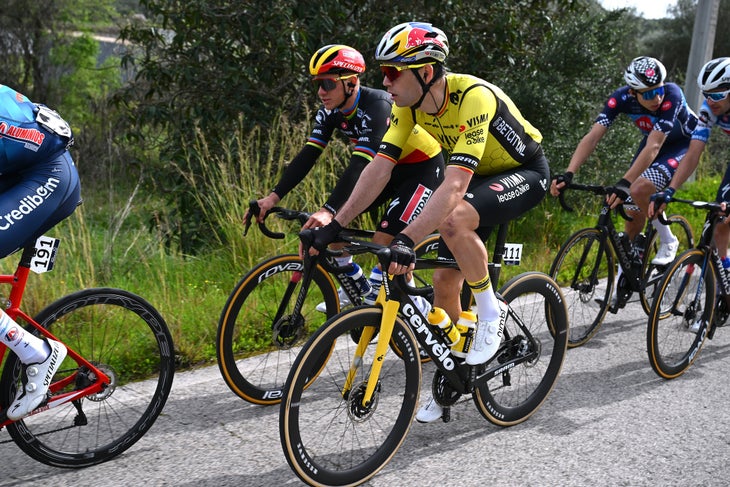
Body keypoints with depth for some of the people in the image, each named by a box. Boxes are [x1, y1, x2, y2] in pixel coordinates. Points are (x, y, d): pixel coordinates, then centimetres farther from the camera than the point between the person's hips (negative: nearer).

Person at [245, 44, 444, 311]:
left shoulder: (375, 106, -31)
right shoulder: (331, 111, -8)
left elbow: (360, 164, -41)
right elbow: (308, 156, -13)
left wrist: (328, 210, -51)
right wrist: (273, 197, -23)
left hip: (423, 166, -8)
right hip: (389, 166, 8)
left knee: (384, 240, -20)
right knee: (336, 219, -3)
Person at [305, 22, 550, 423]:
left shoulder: (473, 96, -35)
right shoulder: (409, 106, -14)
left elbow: (454, 185, -44)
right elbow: (379, 167, -16)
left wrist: (408, 239, -53)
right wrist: (335, 224, -23)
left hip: (526, 173, -7)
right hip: (481, 177, 7)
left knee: (454, 220, -36)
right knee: (444, 281, 0)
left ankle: (491, 312, -12)